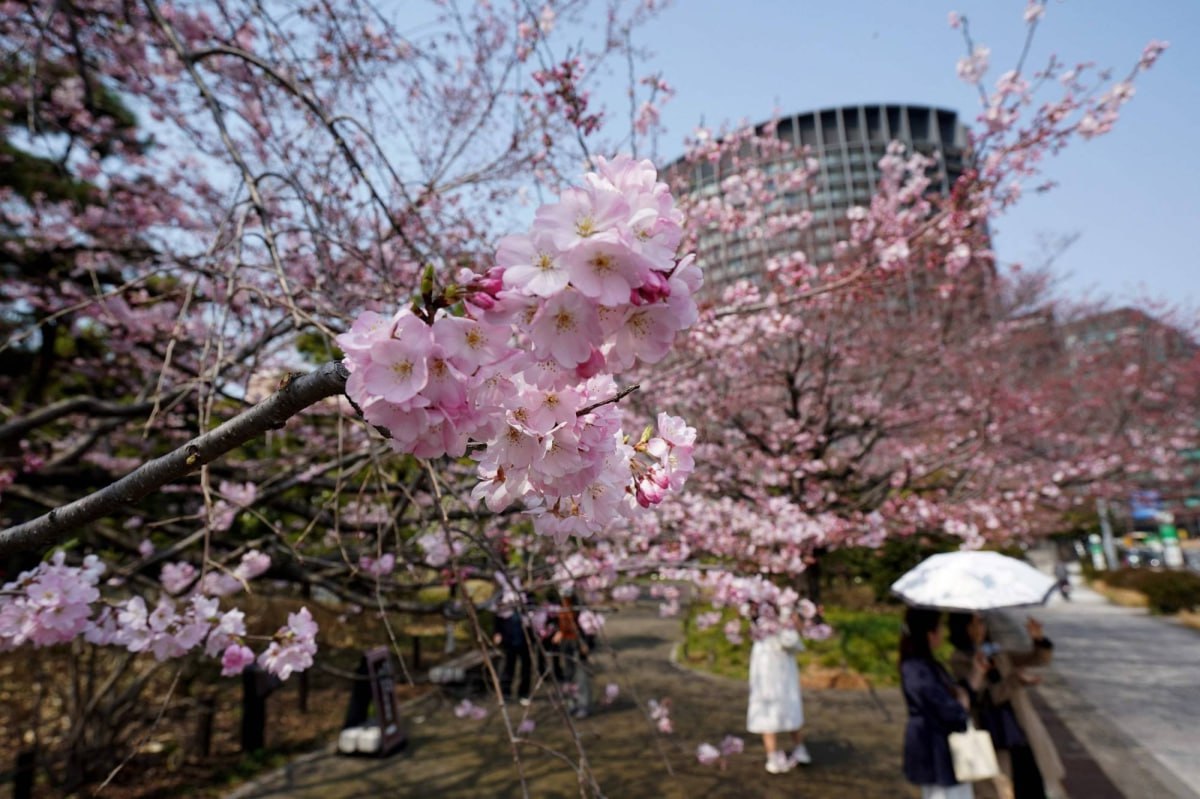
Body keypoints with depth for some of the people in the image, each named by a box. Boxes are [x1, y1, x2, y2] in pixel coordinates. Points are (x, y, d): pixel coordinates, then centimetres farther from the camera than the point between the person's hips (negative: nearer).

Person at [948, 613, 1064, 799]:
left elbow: (1040, 658, 9)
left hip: (1023, 733, 5)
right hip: (996, 742, -5)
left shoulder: (998, 655, 12)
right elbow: (988, 696, -16)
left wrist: (1040, 639, -11)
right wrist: (1016, 680, -28)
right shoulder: (959, 661, -7)